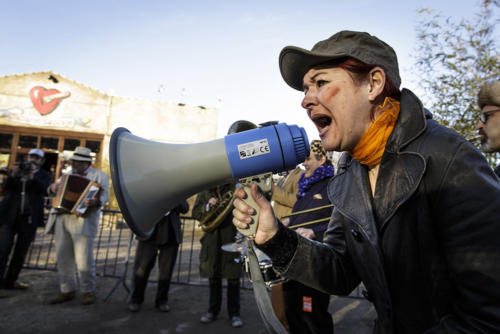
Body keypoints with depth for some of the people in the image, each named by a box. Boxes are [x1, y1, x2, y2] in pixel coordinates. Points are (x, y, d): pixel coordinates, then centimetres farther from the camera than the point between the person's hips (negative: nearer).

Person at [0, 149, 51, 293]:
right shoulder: (16, 170, 14)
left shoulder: (44, 175, 9)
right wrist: (13, 174, -14)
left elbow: (43, 188, -10)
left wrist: (32, 176, -25)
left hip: (29, 218, 0)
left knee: (21, 252, 6)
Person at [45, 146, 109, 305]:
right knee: (63, 257, 10)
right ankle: (67, 291, 23)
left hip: (82, 221, -6)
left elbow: (104, 195, -8)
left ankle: (88, 291, 10)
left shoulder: (100, 175, 5)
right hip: (62, 219, 6)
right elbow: (54, 189, 27)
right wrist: (54, 187, 3)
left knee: (84, 259, -5)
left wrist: (95, 201, -30)